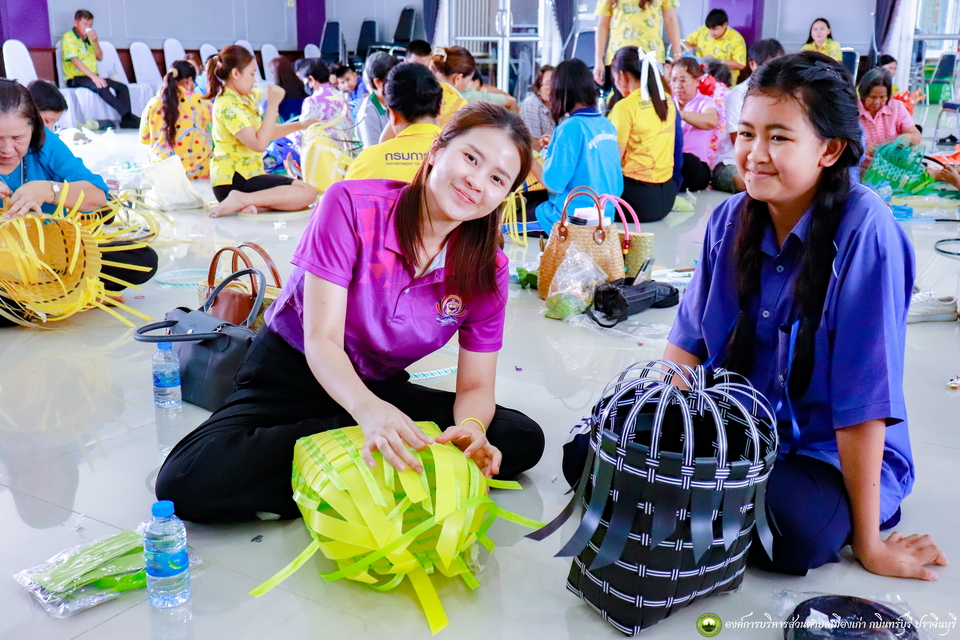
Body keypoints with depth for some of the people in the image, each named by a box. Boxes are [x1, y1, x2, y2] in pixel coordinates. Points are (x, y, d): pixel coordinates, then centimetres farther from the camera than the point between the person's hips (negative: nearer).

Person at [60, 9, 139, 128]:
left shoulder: (89, 37, 16)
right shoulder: (69, 37, -5)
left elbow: (100, 57, 16)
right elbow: (74, 60, -18)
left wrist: (95, 42, -3)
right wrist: (93, 77, -29)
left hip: (93, 77, 7)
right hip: (76, 79, -7)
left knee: (122, 87, -12)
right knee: (101, 86, -35)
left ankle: (126, 119, -24)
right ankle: (126, 114, -38)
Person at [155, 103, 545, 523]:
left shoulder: (487, 272, -10)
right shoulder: (353, 205, -21)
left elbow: (476, 385, -9)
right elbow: (321, 340, -26)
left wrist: (471, 428, -35)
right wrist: (369, 409, -46)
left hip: (380, 388, 3)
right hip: (292, 373, -3)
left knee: (523, 440, -15)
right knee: (185, 484, -29)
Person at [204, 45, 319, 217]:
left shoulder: (244, 99, 12)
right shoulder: (228, 106, -16)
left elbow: (265, 133, 22)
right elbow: (259, 143, -24)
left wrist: (299, 125, 11)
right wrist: (273, 104, -22)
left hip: (247, 175, 10)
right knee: (307, 192, -17)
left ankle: (248, 203, -8)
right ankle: (242, 199, -21)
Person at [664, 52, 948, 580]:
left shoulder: (864, 231, -21)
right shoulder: (732, 219, -4)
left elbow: (864, 395, -22)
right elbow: (688, 343, 3)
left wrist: (868, 542, -16)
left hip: (833, 456, -4)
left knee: (792, 530, -35)